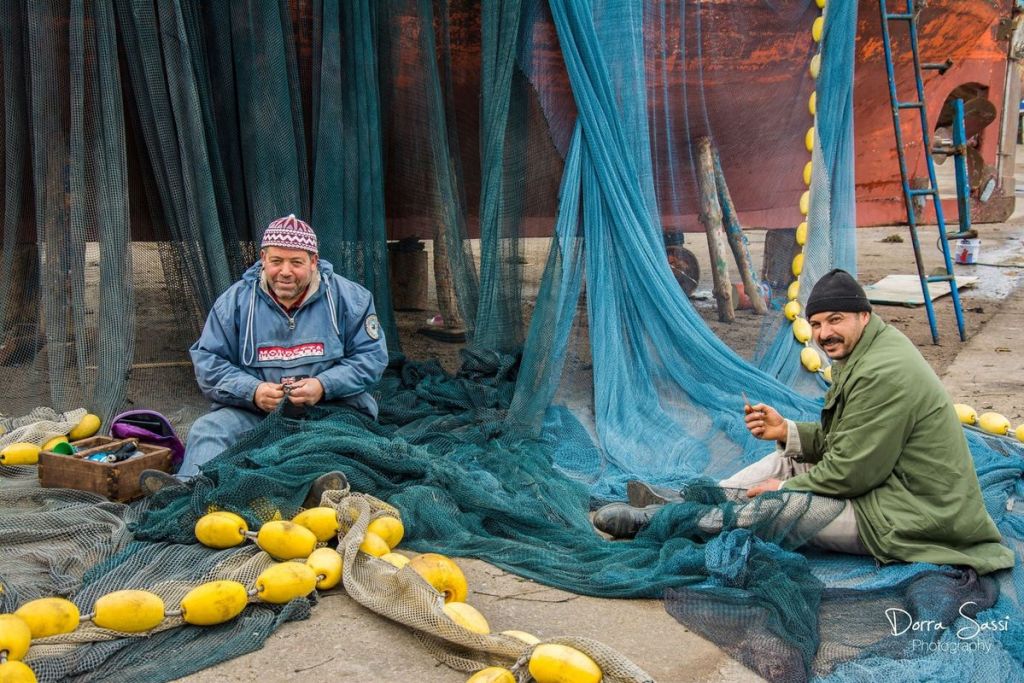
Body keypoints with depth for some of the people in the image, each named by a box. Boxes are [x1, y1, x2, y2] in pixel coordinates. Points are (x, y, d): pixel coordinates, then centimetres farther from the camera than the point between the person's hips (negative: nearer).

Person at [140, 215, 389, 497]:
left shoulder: (349, 298, 2)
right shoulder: (236, 300, 6)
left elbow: (372, 357, 0)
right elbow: (207, 361, 3)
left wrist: (323, 386, -16)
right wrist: (253, 391, -15)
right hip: (255, 411, 2)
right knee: (209, 428, -23)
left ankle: (327, 488, -60)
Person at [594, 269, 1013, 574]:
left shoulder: (883, 375, -26)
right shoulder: (872, 350, 8)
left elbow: (852, 470, -23)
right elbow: (844, 440, 13)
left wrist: (783, 488, -11)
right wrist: (787, 431, 0)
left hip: (907, 516, -10)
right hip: (890, 482, 10)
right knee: (789, 458, 12)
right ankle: (682, 502, 14)